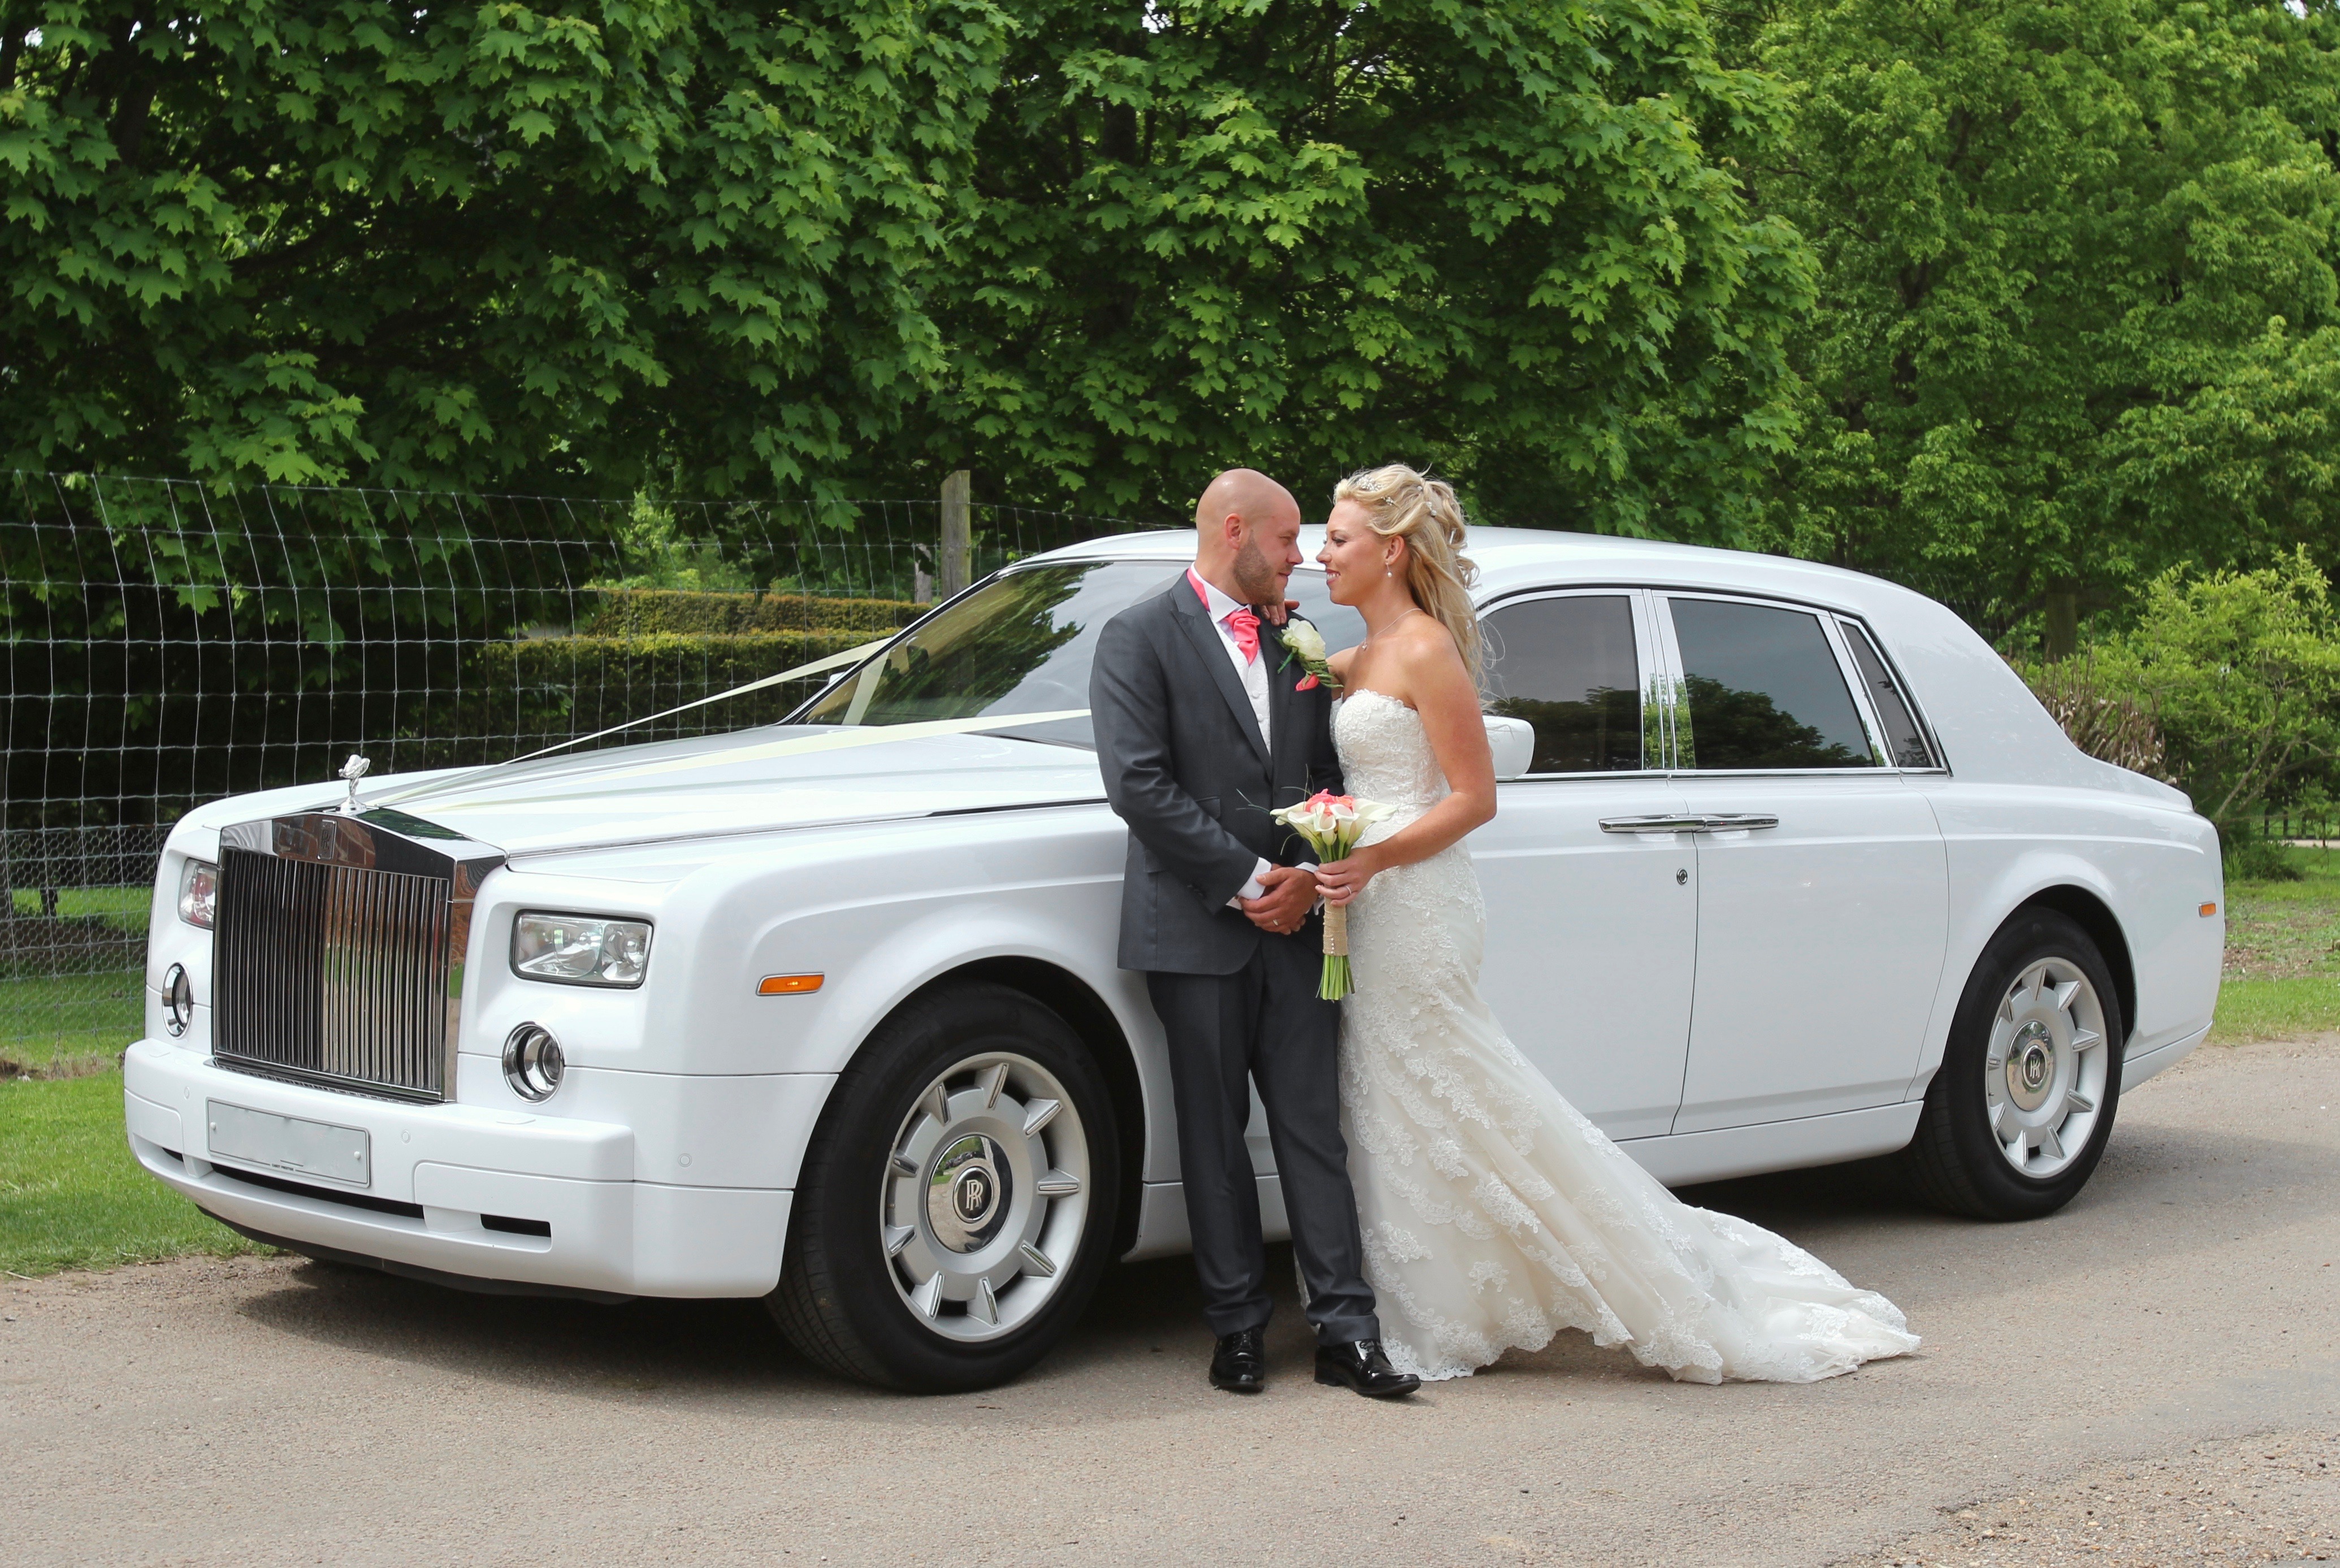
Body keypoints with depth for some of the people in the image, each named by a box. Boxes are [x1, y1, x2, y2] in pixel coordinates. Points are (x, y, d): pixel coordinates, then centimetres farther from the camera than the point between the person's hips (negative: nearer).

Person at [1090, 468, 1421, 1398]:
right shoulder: (1140, 638, -3)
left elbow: (1327, 776, 16)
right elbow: (1138, 783, -12)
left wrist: (1308, 875, -3)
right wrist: (1247, 880, -12)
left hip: (1294, 922, 4)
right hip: (1197, 932, -4)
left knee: (1314, 1123, 2)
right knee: (1216, 1136, 4)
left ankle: (1345, 1326, 4)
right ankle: (1238, 1327, 12)